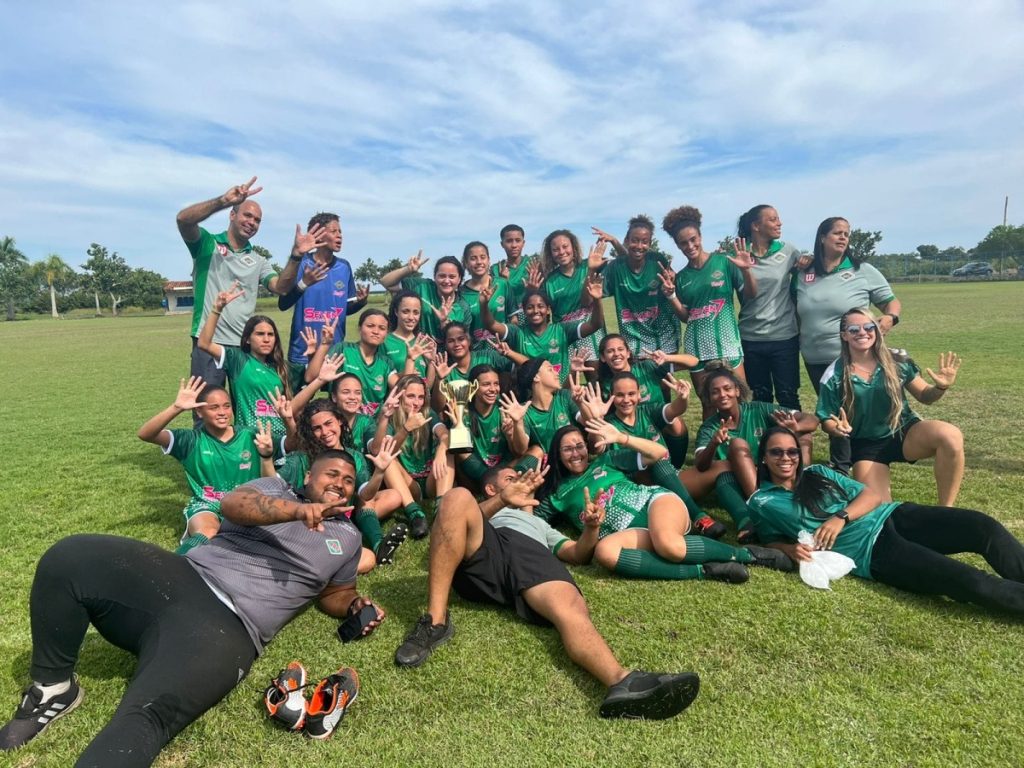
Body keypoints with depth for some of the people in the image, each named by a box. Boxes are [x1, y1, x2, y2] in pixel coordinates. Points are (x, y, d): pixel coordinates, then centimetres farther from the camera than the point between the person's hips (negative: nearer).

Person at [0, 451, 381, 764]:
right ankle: (53, 686, 2)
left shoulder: (347, 537, 19)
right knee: (69, 556, -17)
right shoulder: (275, 488, 14)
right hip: (181, 579, 2)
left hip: (228, 626, -2)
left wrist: (356, 605, 3)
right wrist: (299, 509, -26)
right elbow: (232, 504, -9)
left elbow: (335, 593, 28)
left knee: (146, 715, -28)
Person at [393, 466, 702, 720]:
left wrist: (591, 528, 6)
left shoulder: (539, 525, 46)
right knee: (458, 496, -30)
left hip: (533, 556, 1)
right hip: (483, 553, -1)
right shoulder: (484, 507, 38)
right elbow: (456, 523, 12)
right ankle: (436, 621, -32)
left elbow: (579, 554, 29)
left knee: (571, 608, -32)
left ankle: (622, 683, -61)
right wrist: (502, 501, -7)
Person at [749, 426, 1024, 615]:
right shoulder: (762, 502, 4)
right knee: (973, 583, -22)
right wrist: (791, 549, -12)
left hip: (891, 517, 5)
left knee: (984, 526, -15)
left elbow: (872, 495, 9)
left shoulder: (818, 472, 14)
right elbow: (771, 540, 12)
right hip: (871, 552, -5)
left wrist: (841, 517, -10)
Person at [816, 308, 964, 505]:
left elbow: (925, 396, 7)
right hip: (866, 445, -1)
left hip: (905, 430, 2)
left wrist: (941, 387, -15)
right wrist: (838, 429, -26)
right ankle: (882, 485, 25)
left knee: (951, 437, -31)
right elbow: (826, 421, -3)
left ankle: (945, 509, -13)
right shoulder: (834, 376, -10)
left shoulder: (896, 361, -4)